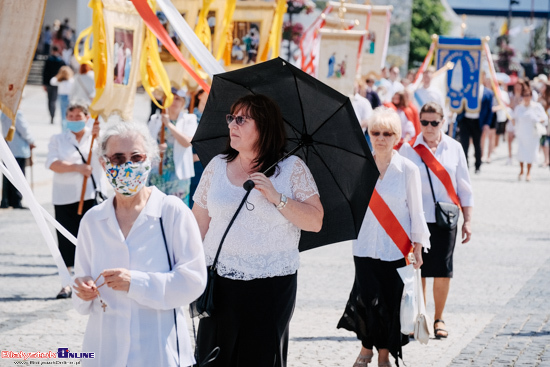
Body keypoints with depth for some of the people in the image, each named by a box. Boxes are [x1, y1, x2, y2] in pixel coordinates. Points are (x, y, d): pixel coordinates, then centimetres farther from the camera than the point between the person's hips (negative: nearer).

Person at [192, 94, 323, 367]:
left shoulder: (292, 168, 0)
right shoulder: (217, 166, 8)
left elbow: (315, 221, -7)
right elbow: (198, 224, 12)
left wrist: (277, 198, -16)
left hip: (272, 286, -2)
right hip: (219, 282, 2)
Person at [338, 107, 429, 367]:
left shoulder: (408, 170, -3)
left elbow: (416, 211, 2)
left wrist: (418, 247, 1)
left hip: (396, 248, -2)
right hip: (365, 246, 2)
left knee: (392, 301, 2)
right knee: (366, 299, -2)